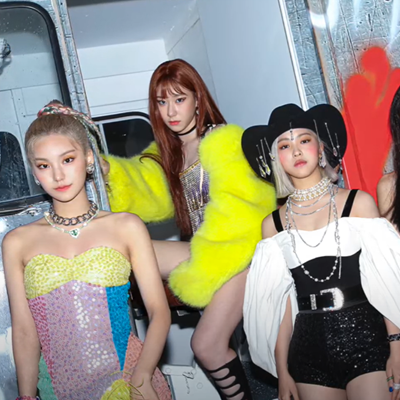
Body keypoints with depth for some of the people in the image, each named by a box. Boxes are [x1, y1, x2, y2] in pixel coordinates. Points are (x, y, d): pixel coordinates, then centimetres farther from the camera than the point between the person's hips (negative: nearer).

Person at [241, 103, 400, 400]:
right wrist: (282, 371, 7)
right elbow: (281, 301, 7)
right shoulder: (273, 224, 6)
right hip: (309, 350, 2)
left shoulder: (359, 203, 0)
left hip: (366, 338, -2)